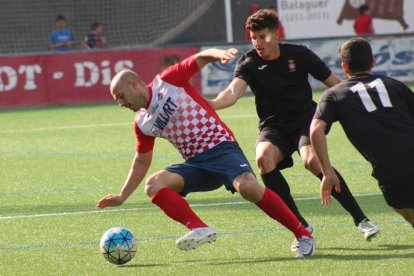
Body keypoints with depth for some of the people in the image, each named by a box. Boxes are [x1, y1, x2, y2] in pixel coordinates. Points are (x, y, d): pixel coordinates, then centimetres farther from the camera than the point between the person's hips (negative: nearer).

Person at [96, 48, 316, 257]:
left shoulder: (167, 81, -2)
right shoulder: (142, 124, 13)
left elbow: (201, 58, -6)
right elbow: (142, 162, 24)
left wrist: (218, 53, -28)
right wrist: (122, 196, 20)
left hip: (221, 148, -6)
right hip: (195, 164, 6)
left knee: (248, 187, -31)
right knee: (153, 185, -18)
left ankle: (303, 235, -20)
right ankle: (199, 228, -32)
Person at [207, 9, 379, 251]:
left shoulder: (299, 55, -6)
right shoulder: (249, 64, -8)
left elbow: (335, 84, 4)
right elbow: (233, 92, -28)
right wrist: (208, 105, -48)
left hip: (306, 119, -1)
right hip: (274, 127, 1)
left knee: (313, 160, -31)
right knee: (264, 158, -31)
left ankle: (360, 219, -17)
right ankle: (301, 226, -17)